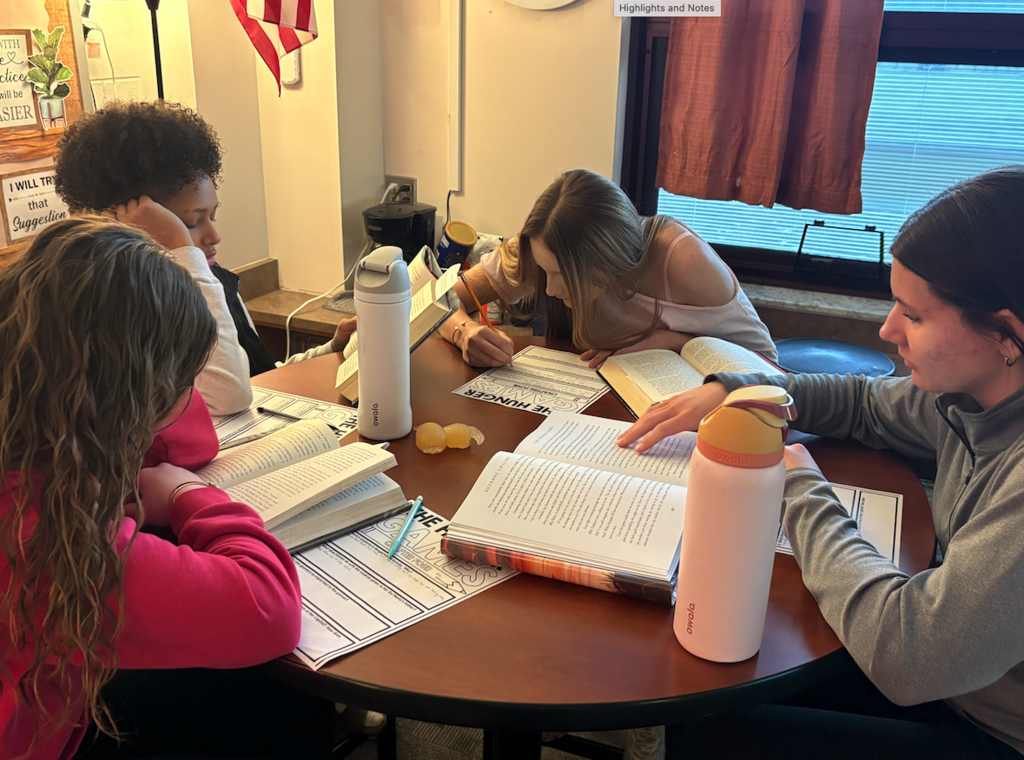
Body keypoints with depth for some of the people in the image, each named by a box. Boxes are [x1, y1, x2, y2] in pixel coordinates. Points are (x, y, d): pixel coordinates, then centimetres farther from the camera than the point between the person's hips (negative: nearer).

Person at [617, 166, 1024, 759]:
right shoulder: (968, 396, -6)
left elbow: (905, 656, -37)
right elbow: (867, 403, 14)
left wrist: (801, 489, -23)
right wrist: (729, 391, 1)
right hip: (954, 684, 7)